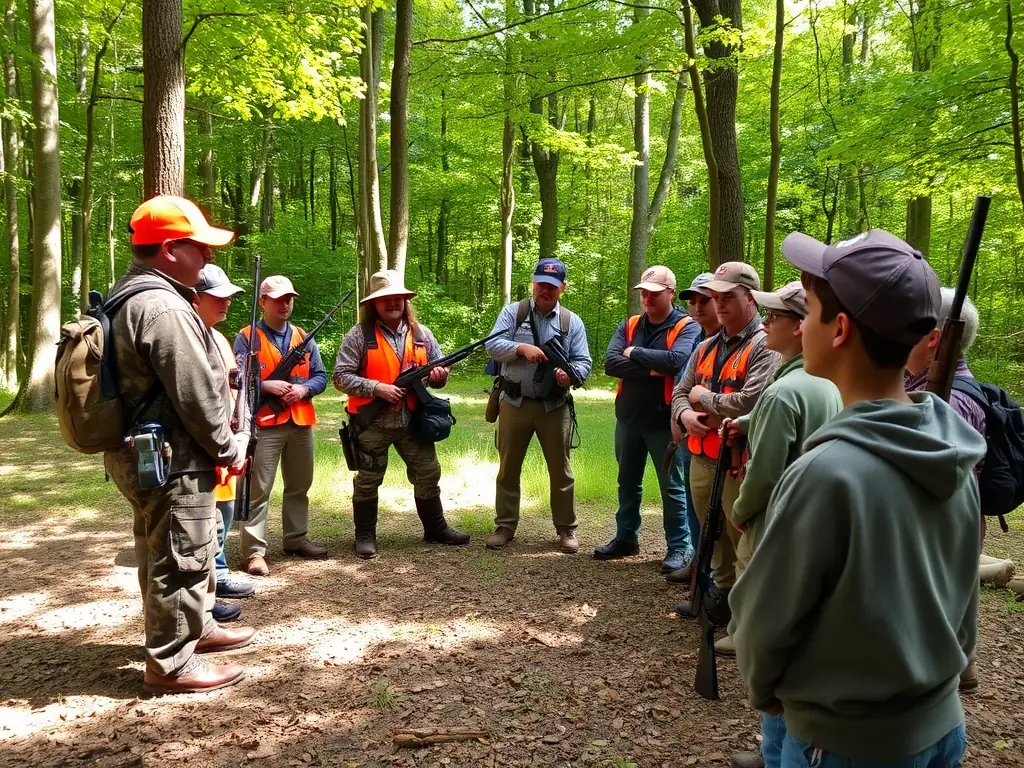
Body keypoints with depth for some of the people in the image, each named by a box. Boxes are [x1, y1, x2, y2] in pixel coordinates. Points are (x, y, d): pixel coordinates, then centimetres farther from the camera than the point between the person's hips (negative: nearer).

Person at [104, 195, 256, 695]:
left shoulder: (129, 296, 12)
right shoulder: (164, 307, -23)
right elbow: (195, 397, -22)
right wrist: (229, 449, -9)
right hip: (171, 460, -11)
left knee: (179, 553, 23)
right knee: (180, 560, 1)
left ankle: (196, 626, 40)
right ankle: (170, 664, 13)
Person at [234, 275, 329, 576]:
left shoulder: (303, 337, 13)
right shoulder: (246, 337, -3)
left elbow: (321, 376, 9)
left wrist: (303, 388, -10)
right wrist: (266, 386, -22)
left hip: (301, 423, 6)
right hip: (263, 424, -6)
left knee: (299, 486, 15)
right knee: (258, 489, -4)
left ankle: (296, 539, 29)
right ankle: (254, 551, -1)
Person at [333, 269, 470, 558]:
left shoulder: (421, 334, 6)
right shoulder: (359, 335, -8)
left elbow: (439, 369, 13)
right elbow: (341, 376, -11)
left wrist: (439, 375, -11)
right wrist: (377, 388, -20)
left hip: (412, 421, 4)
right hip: (372, 423, -4)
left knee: (428, 474, 12)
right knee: (368, 480, 7)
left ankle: (435, 528, 28)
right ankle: (365, 536, 22)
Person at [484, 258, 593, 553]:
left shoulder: (572, 322, 4)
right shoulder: (513, 313, 0)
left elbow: (584, 362, 0)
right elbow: (492, 345, -10)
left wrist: (571, 375, -22)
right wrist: (522, 348, -25)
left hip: (555, 407, 1)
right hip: (515, 404, 0)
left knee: (561, 469, 6)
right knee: (508, 468, 8)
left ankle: (566, 529, 19)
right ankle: (504, 526, 21)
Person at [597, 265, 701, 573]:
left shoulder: (687, 327, -8)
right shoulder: (629, 326, 6)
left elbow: (676, 359, -27)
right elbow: (610, 363, -9)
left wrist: (635, 354, -14)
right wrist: (653, 368, -19)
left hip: (664, 421, -5)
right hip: (628, 418, 5)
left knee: (672, 486, 3)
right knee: (628, 482, 16)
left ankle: (679, 547, 14)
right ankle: (626, 538, 30)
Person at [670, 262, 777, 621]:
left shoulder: (765, 346, -13)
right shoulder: (707, 347, 15)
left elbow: (751, 402, -26)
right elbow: (680, 391, 16)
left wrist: (703, 398, -10)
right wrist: (685, 414, -8)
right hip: (702, 458, 8)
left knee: (743, 541, 1)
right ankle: (724, 591, 38)